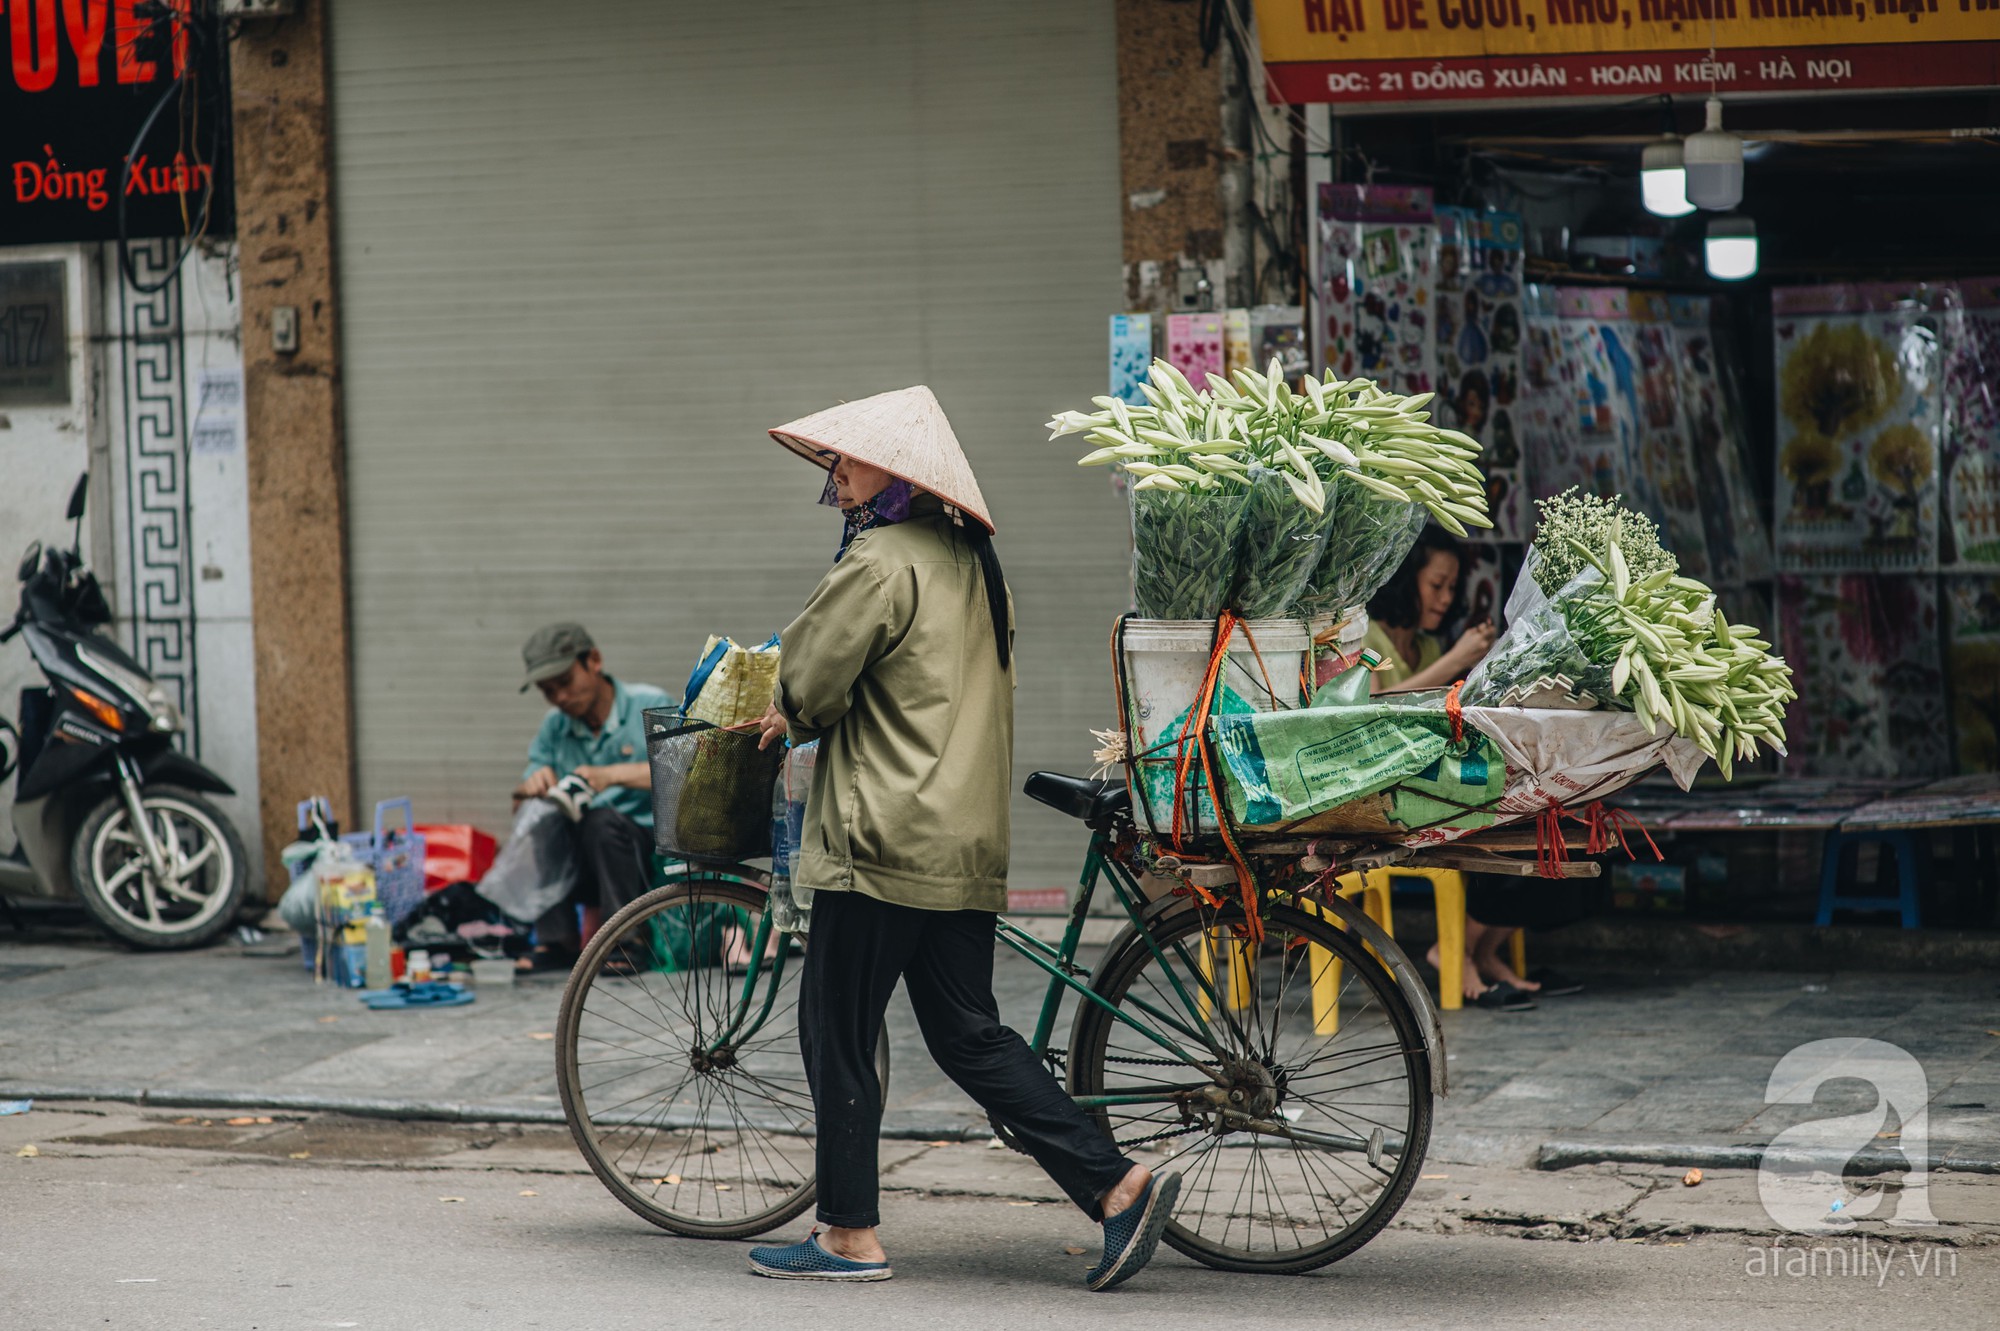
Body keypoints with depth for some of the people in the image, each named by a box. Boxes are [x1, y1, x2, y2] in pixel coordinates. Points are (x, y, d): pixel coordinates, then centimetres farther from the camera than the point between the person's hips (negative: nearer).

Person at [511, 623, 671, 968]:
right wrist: (532, 785, -18)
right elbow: (521, 795, 7)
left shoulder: (651, 706, -4)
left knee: (602, 820, -33)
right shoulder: (554, 726, 10)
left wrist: (612, 775, -29)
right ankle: (557, 941, -19)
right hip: (584, 864, 4)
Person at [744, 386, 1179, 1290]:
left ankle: (850, 1235, 9)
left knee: (836, 1029, 3)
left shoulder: (881, 561, -14)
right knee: (968, 1035, 11)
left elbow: (810, 679, -11)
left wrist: (796, 718, 11)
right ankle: (1118, 1186, 3)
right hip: (969, 841, 9)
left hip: (887, 834, -9)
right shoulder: (968, 557, 15)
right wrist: (813, 714, 23)